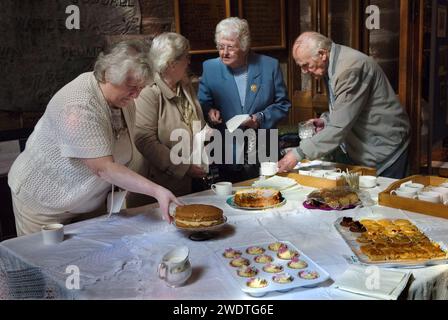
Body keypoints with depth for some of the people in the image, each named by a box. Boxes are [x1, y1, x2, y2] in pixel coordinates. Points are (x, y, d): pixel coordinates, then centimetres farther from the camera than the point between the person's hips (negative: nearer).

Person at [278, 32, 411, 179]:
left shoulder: (351, 68, -25)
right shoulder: (334, 64, 4)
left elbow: (340, 127, -29)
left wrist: (298, 154, -26)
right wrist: (326, 121, 1)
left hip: (384, 150, -9)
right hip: (364, 153, 9)